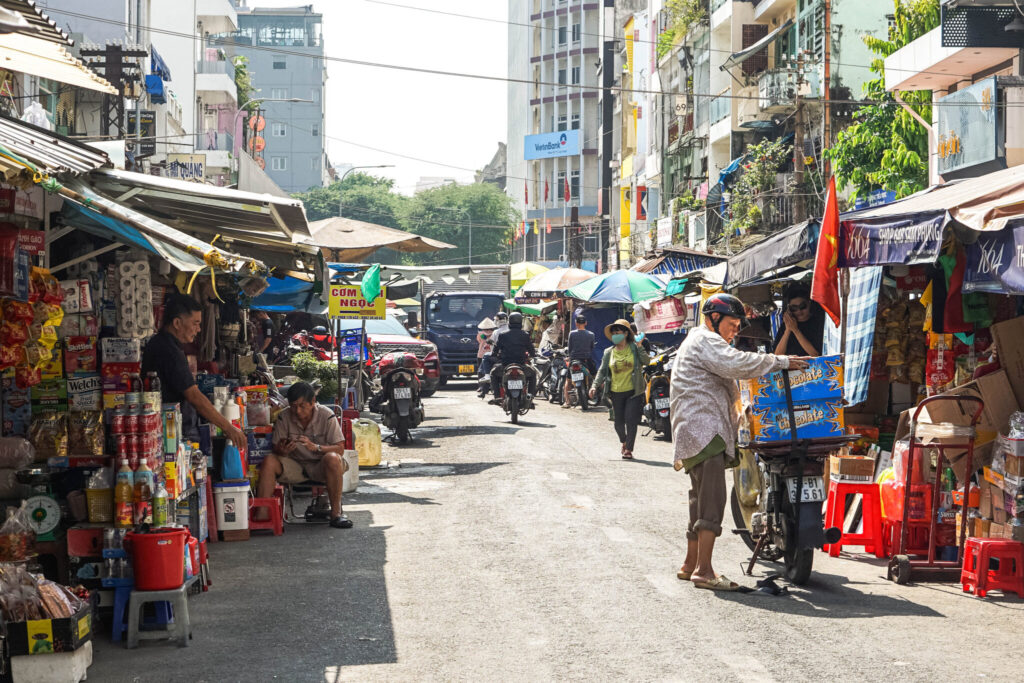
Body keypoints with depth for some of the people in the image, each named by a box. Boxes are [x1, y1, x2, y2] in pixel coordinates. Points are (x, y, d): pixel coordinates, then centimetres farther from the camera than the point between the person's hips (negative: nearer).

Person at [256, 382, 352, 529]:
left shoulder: (326, 415, -11)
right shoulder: (284, 417, -4)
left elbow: (340, 449, -13)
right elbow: (277, 450, -1)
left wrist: (316, 447, -31)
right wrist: (283, 451, -27)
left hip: (320, 467, -2)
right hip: (295, 466, 2)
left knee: (332, 459, -36)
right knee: (269, 461, -24)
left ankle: (336, 512, -28)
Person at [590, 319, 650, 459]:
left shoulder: (634, 348, -1)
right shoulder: (609, 352, 7)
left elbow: (646, 361, -9)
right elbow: (602, 371, 8)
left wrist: (640, 348, -18)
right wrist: (594, 386, -3)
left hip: (633, 391, -3)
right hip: (616, 392, 3)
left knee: (631, 420, -10)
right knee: (619, 422, 8)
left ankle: (628, 449, -2)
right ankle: (624, 442, 37)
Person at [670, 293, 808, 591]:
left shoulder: (701, 341, 30)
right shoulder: (705, 340, -5)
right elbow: (737, 364, -20)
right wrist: (782, 362, -15)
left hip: (697, 433, 11)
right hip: (704, 431, -11)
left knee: (702, 499, 16)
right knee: (712, 499, -18)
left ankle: (690, 564, 24)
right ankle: (703, 570, -25)